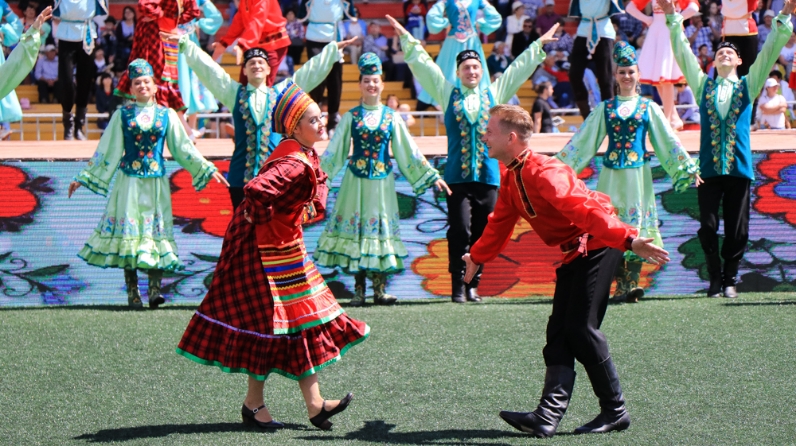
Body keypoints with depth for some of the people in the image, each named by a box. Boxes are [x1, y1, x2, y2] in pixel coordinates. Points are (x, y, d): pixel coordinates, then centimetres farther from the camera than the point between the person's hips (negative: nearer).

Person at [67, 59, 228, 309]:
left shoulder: (166, 115, 8)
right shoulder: (122, 115, 6)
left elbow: (184, 148, 11)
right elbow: (107, 150, 10)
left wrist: (209, 171, 7)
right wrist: (84, 178, 8)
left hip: (156, 183, 1)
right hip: (129, 182, 0)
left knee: (156, 231, -5)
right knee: (128, 231, -3)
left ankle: (155, 289, -7)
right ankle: (132, 292, 2)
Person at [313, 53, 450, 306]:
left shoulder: (391, 118, 6)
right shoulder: (351, 117, 4)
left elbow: (409, 152, 9)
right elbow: (333, 152, 7)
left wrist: (432, 177, 6)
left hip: (382, 181, 1)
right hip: (356, 181, 0)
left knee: (381, 227, -1)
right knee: (355, 228, -1)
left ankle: (380, 289, 3)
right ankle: (358, 290, 5)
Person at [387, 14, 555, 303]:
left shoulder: (494, 94, 13)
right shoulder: (447, 92, 10)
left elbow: (519, 68, 19)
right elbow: (423, 65, 9)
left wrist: (538, 46, 20)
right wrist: (407, 39, 4)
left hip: (488, 174, 2)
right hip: (457, 175, -2)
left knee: (481, 234, 2)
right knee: (460, 231, -8)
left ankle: (473, 286, 10)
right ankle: (458, 286, -5)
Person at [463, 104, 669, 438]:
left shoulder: (543, 173, -24)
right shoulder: (510, 176, 7)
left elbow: (585, 208, -37)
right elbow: (501, 220, 24)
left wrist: (628, 240, -46)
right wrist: (477, 257, 35)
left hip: (596, 246, -10)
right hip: (573, 252, 10)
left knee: (581, 328, -11)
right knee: (559, 331, 2)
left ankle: (615, 411, 1)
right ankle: (548, 415, -3)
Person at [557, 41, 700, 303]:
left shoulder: (648, 108, 7)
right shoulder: (605, 109, 11)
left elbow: (668, 140, 6)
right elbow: (583, 140, 13)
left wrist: (688, 169, 0)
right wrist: (560, 166, 9)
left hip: (638, 173, -1)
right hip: (612, 173, 1)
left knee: (637, 225, -6)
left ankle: (630, 284, -7)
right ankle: (622, 285, -1)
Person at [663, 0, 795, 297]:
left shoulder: (747, 86, 13)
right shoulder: (703, 85, 14)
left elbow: (769, 53, 6)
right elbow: (683, 54, 9)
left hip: (739, 168, 0)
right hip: (708, 168, 0)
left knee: (737, 231, 1)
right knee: (708, 228, -3)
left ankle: (730, 279, 13)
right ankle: (715, 279, 9)